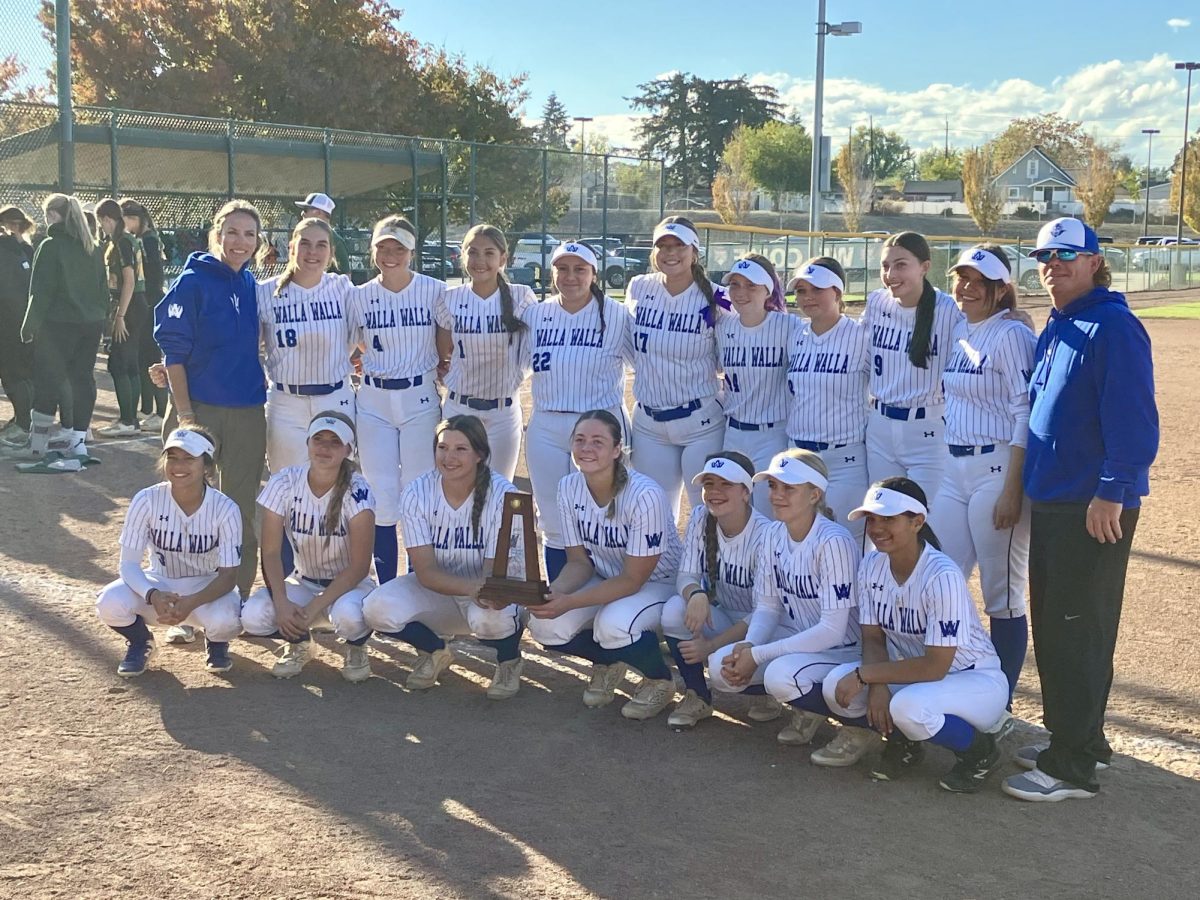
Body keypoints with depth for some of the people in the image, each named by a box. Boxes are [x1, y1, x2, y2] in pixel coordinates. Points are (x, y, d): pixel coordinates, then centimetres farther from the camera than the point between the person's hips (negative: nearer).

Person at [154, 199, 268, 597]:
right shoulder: (193, 282, -7)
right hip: (200, 408, -5)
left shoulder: (253, 286, 8)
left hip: (248, 411, 5)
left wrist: (261, 388, 11)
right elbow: (173, 350, -9)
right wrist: (184, 412, -13)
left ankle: (239, 595, 18)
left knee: (242, 507, 9)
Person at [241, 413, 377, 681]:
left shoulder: (357, 491, -20)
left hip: (349, 585, -3)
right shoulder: (284, 483, -12)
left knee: (348, 615, -37)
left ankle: (356, 649, 1)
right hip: (302, 582, 3)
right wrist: (281, 602, -26)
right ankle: (299, 643, 8)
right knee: (253, 616, -26)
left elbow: (359, 566, -19)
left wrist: (313, 608, -26)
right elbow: (271, 552, -10)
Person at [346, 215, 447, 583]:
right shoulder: (360, 296, 3)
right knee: (382, 496, 3)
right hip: (374, 401, 2)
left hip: (420, 399, -2)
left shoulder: (435, 291, -3)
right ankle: (386, 590, 13)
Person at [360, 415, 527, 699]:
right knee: (377, 609, -25)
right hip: (438, 590, 3)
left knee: (487, 616, -38)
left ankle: (509, 660, 0)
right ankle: (434, 651, 8)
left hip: (496, 590, -3)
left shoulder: (502, 494, -20)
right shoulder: (416, 493, -15)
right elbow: (425, 571, -19)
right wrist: (471, 587, -39)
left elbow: (494, 571, -21)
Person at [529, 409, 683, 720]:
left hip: (657, 583, -5)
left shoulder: (645, 496, -29)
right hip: (605, 579, 6)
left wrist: (569, 602, -32)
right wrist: (555, 592, -26)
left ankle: (660, 680, -2)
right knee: (545, 626, -20)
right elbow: (579, 561, -4)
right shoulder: (569, 488, -11)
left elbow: (633, 579, -24)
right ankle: (608, 663, 12)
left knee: (614, 625, -36)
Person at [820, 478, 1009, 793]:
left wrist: (864, 674, -24)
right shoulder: (872, 566, -7)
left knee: (908, 706, -37)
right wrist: (877, 685, -22)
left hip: (976, 682, -6)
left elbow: (935, 666, -26)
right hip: (913, 674, 6)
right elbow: (874, 639, -2)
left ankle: (979, 750, -5)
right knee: (836, 685, -20)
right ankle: (903, 742, 9)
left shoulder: (942, 575, -27)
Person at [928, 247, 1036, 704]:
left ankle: (999, 704, 11)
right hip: (954, 468, 8)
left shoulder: (1011, 336, -9)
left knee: (1002, 596, 1)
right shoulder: (957, 333, 13)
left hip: (997, 469, -8)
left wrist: (1012, 490, -18)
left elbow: (1025, 416, -14)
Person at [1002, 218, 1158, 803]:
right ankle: (1077, 739, 29)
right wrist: (1030, 481, 17)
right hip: (1051, 502, 9)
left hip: (1094, 508, -9)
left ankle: (1073, 765, 4)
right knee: (1051, 628, 15)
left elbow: (1133, 419, -20)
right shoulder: (1055, 330, 15)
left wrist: (1112, 493, -22)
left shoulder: (1113, 326, -13)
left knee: (1077, 632, -4)